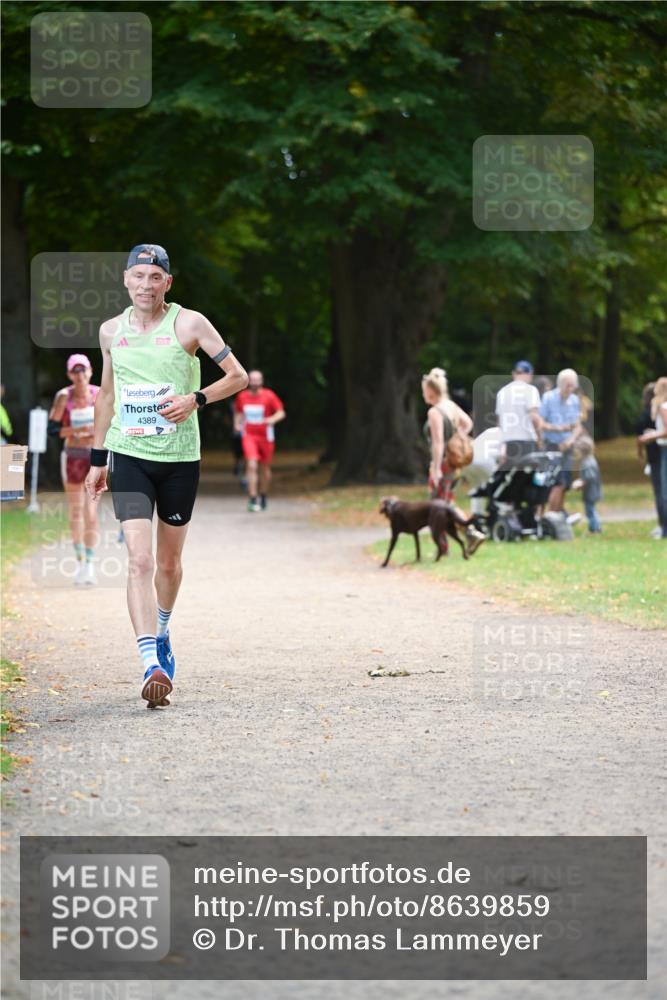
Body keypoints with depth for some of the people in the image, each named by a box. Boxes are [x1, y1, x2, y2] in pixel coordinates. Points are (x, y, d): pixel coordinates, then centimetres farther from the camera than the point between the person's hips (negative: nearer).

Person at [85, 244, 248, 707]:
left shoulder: (189, 323, -4)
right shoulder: (112, 331, 7)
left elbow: (239, 376, -2)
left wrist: (196, 399, -17)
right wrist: (98, 458, 19)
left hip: (180, 459, -1)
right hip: (129, 457, 1)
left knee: (169, 562, 13)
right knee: (140, 560, -15)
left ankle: (161, 634, 41)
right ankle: (151, 665, -21)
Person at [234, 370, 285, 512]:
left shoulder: (269, 396, -4)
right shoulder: (242, 397, 3)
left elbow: (281, 412, -5)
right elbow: (238, 412, 20)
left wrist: (272, 419, -25)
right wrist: (237, 424, 0)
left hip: (265, 436, 0)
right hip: (249, 435, 0)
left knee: (265, 468, 10)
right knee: (252, 466, -16)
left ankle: (263, 496, 31)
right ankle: (252, 500, -17)